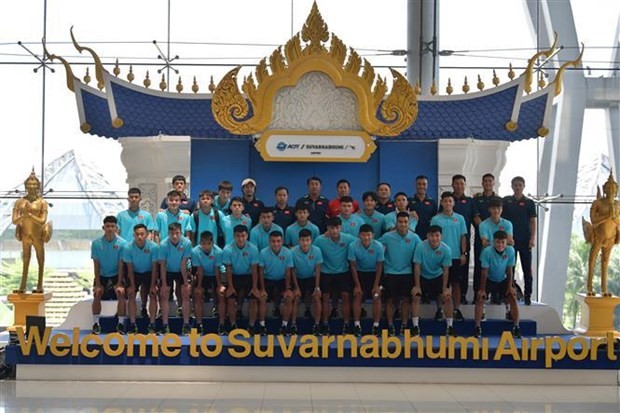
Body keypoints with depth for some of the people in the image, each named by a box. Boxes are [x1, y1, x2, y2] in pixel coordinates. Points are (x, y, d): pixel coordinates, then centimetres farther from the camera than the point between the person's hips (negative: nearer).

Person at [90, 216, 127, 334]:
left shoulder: (122, 243, -15)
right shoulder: (96, 243, -11)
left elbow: (121, 265, -13)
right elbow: (96, 264, -8)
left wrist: (119, 284, -17)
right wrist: (98, 284, -12)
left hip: (116, 275, -1)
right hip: (101, 275, 1)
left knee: (121, 294, -20)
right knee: (97, 294, -17)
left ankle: (121, 324, -9)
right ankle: (96, 323, -5)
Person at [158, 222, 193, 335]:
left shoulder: (187, 243, -25)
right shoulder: (163, 245, -25)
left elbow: (183, 264, -18)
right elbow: (162, 266, -17)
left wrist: (186, 282, -16)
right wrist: (164, 284, -16)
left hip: (181, 271, 0)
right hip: (167, 272, 0)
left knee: (186, 294, -8)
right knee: (164, 295, -6)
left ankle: (186, 325, -1)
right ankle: (165, 325, 0)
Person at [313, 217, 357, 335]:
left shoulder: (348, 239, -16)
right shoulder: (320, 240, -17)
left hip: (343, 272, 0)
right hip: (326, 273, 0)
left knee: (346, 296, -4)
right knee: (325, 297, 4)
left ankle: (346, 325, 7)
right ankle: (325, 325, 16)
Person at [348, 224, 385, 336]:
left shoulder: (378, 246, -22)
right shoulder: (353, 246, -22)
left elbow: (379, 266, -13)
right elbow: (353, 266, -13)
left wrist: (376, 285, -13)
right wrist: (357, 285, -12)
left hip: (374, 273, 0)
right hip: (359, 273, 0)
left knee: (377, 297, -9)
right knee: (357, 296, -10)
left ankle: (376, 326, -3)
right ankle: (357, 325, -3)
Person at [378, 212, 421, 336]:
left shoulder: (414, 237, -3)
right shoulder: (387, 237, -6)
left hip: (407, 273, 1)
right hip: (390, 273, -1)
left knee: (406, 299, 5)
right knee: (390, 299, 2)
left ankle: (404, 326, 16)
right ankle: (390, 326, 12)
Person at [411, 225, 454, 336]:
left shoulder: (446, 249, -22)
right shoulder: (421, 247, -26)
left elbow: (446, 270, -13)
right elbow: (417, 267, -19)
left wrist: (445, 288, -13)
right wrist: (417, 286, -18)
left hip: (438, 276, 1)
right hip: (423, 276, -1)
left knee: (447, 297, -9)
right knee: (416, 297, -14)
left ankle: (449, 326, 3)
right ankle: (415, 326, -6)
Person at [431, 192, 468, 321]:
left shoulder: (460, 218, 5)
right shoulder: (436, 219, 0)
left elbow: (463, 237, 6)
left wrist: (463, 254, 0)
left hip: (456, 256, 1)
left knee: (456, 283, 6)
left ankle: (456, 309, 12)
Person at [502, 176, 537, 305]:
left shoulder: (529, 202, 3)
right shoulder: (506, 201, 5)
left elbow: (532, 222, 2)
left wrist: (532, 238, -6)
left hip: (525, 240, -1)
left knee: (527, 268, 2)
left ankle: (527, 295, 8)